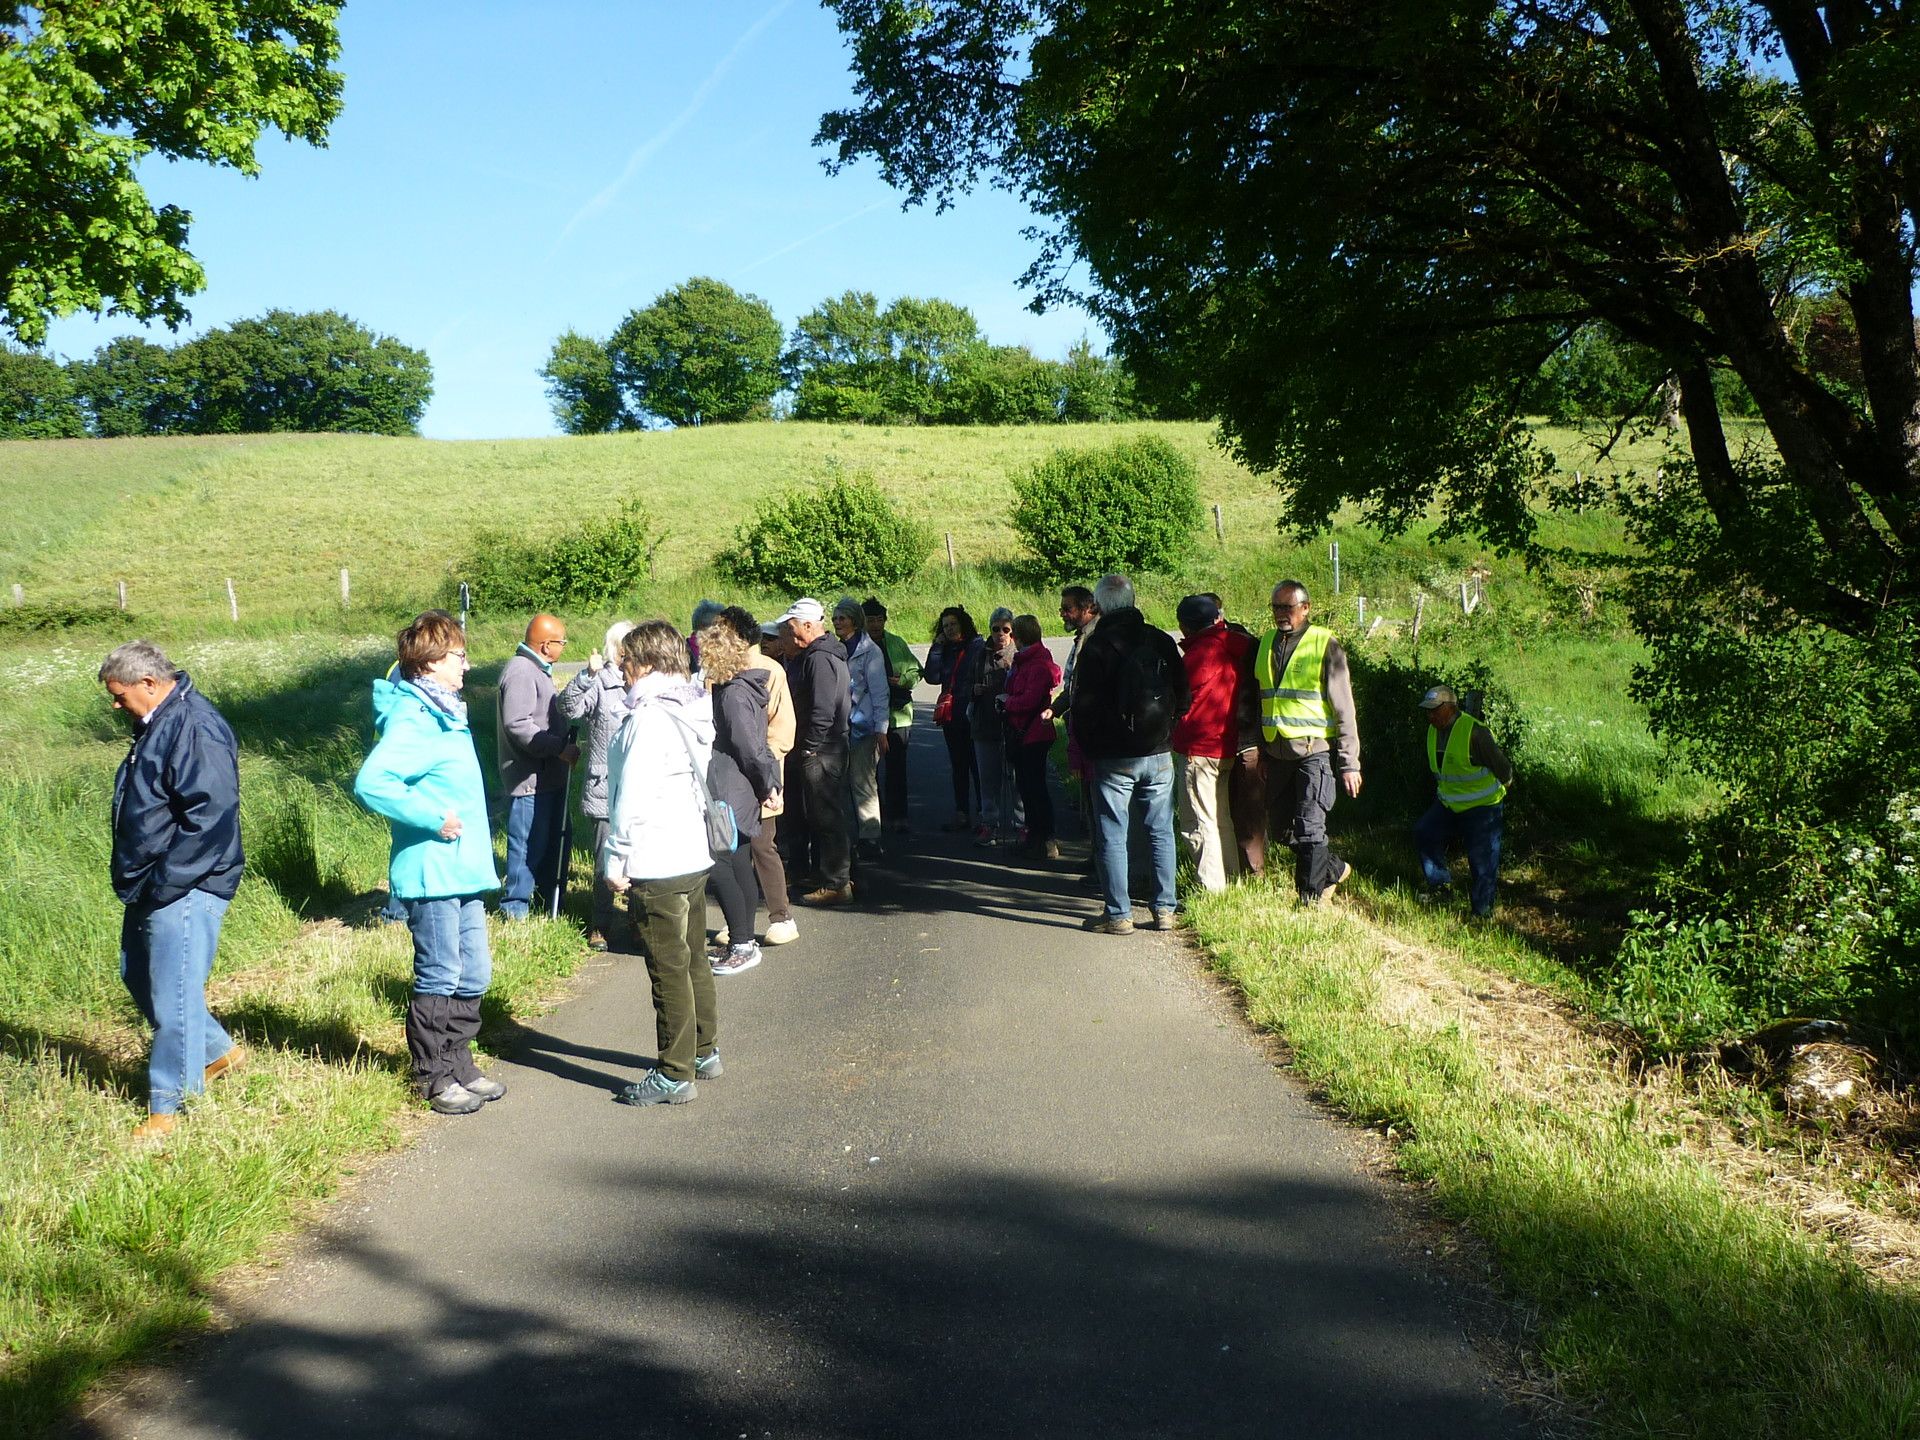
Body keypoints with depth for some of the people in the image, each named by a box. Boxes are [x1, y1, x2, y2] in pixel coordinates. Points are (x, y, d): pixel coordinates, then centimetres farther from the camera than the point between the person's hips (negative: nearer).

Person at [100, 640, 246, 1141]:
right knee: (138, 976, 21)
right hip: (152, 888, 11)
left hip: (184, 892, -11)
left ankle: (167, 1108, 8)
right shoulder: (157, 725, 12)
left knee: (173, 997, -4)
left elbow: (211, 817, -26)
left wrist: (162, 885, -22)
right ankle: (218, 1051, 35)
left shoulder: (196, 729, -20)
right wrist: (135, 881, 16)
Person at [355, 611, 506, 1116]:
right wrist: (433, 819, -25)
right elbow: (370, 784, -29)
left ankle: (459, 1063, 27)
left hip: (464, 873, 9)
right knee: (439, 977, 1)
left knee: (473, 975, 15)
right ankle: (432, 1076, 14)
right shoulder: (410, 721, -17)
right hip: (431, 874, -9)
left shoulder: (446, 714, 13)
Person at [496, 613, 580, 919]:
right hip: (529, 777, -11)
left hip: (549, 774, 11)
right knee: (529, 843, -3)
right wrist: (560, 748, -23)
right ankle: (516, 906, 8)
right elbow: (518, 726, -26)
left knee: (556, 835, 19)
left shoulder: (537, 670, 16)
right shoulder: (520, 672, -19)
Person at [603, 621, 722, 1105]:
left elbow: (633, 799, -20)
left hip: (656, 866, -9)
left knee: (669, 969, -2)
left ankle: (675, 1075, 6)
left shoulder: (648, 720, -18)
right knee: (693, 960, 19)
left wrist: (618, 861, -12)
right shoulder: (691, 712, 9)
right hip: (694, 856, 9)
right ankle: (704, 1051, 31)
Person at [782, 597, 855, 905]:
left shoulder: (819, 658, -17)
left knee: (826, 819, -5)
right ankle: (841, 878, 23)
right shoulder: (826, 653, 16)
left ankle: (835, 885, -1)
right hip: (832, 748, 11)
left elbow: (822, 710, -23)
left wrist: (809, 749, -17)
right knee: (828, 816, 16)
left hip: (820, 752, -11)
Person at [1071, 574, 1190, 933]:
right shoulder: (1162, 641, 5)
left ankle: (1118, 914, 4)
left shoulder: (1095, 647, -9)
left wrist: (1082, 746, 6)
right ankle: (1164, 909, 14)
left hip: (1112, 758, -4)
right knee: (1161, 832, 12)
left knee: (1112, 836, 3)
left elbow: (1084, 705, -8)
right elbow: (1182, 695, 10)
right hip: (1158, 755, 4)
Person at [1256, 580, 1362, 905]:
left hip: (1314, 750, -6)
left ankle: (1311, 900, 5)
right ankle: (1333, 869, 31)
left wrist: (1349, 763, -9)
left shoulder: (1324, 644, -5)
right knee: (1280, 828, 10)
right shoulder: (1267, 643, 12)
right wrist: (1261, 751, 17)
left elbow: (1343, 708, -5)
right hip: (1277, 753, 6)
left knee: (1309, 829, -8)